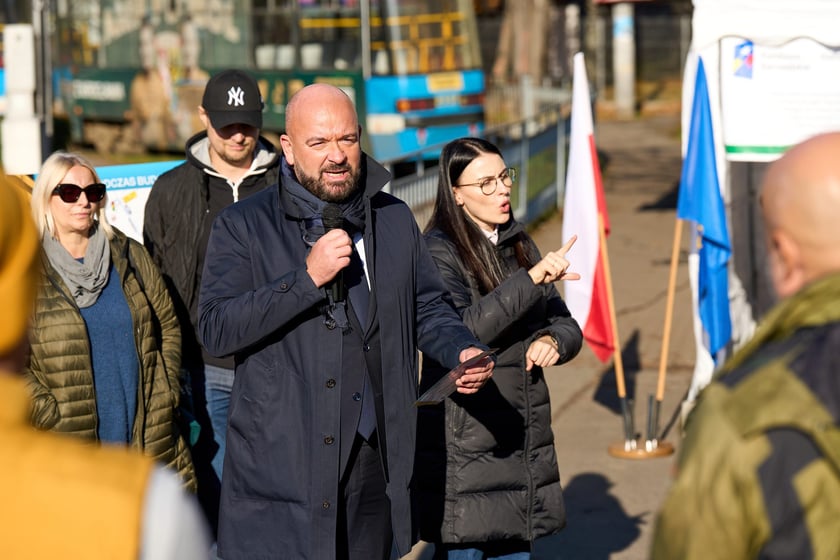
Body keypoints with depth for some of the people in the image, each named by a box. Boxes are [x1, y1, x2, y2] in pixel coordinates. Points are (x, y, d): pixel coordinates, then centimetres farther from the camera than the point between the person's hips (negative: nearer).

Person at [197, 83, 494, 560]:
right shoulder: (244, 227, -2)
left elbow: (428, 306, 20)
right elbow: (216, 328, -12)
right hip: (277, 466, -4)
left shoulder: (396, 220, 11)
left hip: (372, 462, 4)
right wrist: (308, 278, -18)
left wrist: (462, 351, -1)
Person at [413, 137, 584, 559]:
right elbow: (462, 332, -23)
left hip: (522, 438, 7)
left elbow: (567, 325, 15)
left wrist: (553, 341, -8)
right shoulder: (439, 252, -9)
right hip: (464, 441, -7)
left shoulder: (519, 245, 13)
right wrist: (532, 278, -27)